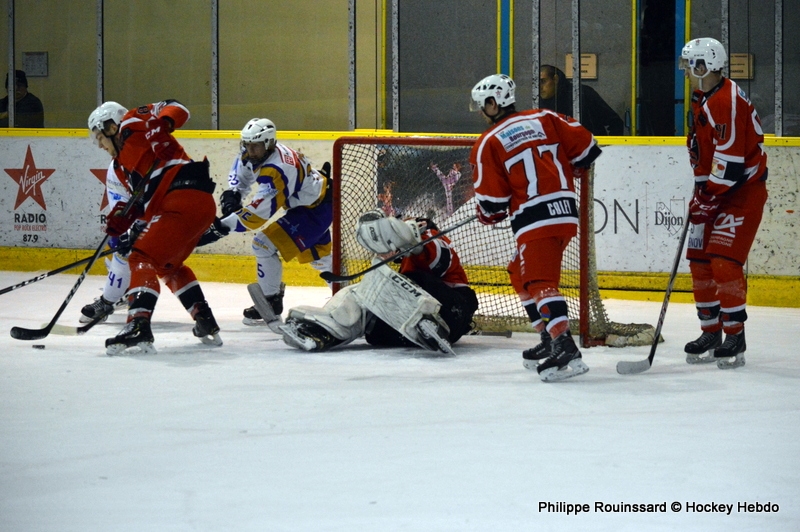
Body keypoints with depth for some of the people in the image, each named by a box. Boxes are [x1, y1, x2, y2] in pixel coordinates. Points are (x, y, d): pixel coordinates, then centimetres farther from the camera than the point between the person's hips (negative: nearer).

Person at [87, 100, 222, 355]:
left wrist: (162, 124, -27)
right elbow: (141, 198, 20)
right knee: (168, 266, 28)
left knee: (143, 260, -15)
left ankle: (139, 326, -30)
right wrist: (121, 219, 2)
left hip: (185, 198, -11)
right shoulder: (122, 163, 27)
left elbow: (175, 109, -8)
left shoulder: (132, 125, 2)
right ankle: (207, 326, 30)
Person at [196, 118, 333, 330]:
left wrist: (223, 226, -43)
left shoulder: (277, 170, -37)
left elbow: (259, 212, -40)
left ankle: (271, 306, -8)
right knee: (319, 253, 27)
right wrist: (233, 192, -8)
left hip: (316, 209, -10)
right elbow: (242, 169, 11)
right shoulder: (256, 154, -10)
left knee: (265, 244, -18)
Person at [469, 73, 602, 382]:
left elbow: (491, 200, -2)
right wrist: (563, 171, 29)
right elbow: (584, 146, 11)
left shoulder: (489, 143, -1)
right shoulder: (545, 119, 13)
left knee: (539, 283, -14)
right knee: (521, 273, 22)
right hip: (566, 210, 7)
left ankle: (566, 350, -30)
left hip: (536, 218, -7)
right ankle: (550, 339, 21)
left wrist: (489, 215, 20)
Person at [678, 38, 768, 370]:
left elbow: (730, 160, -26)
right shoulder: (701, 101, 12)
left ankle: (735, 339, -7)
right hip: (715, 193, 10)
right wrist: (700, 195, 12)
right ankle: (711, 334, 19)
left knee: (724, 263, -15)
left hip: (743, 192, -10)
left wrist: (708, 198, -20)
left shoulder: (728, 101, -22)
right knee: (700, 263, 8)